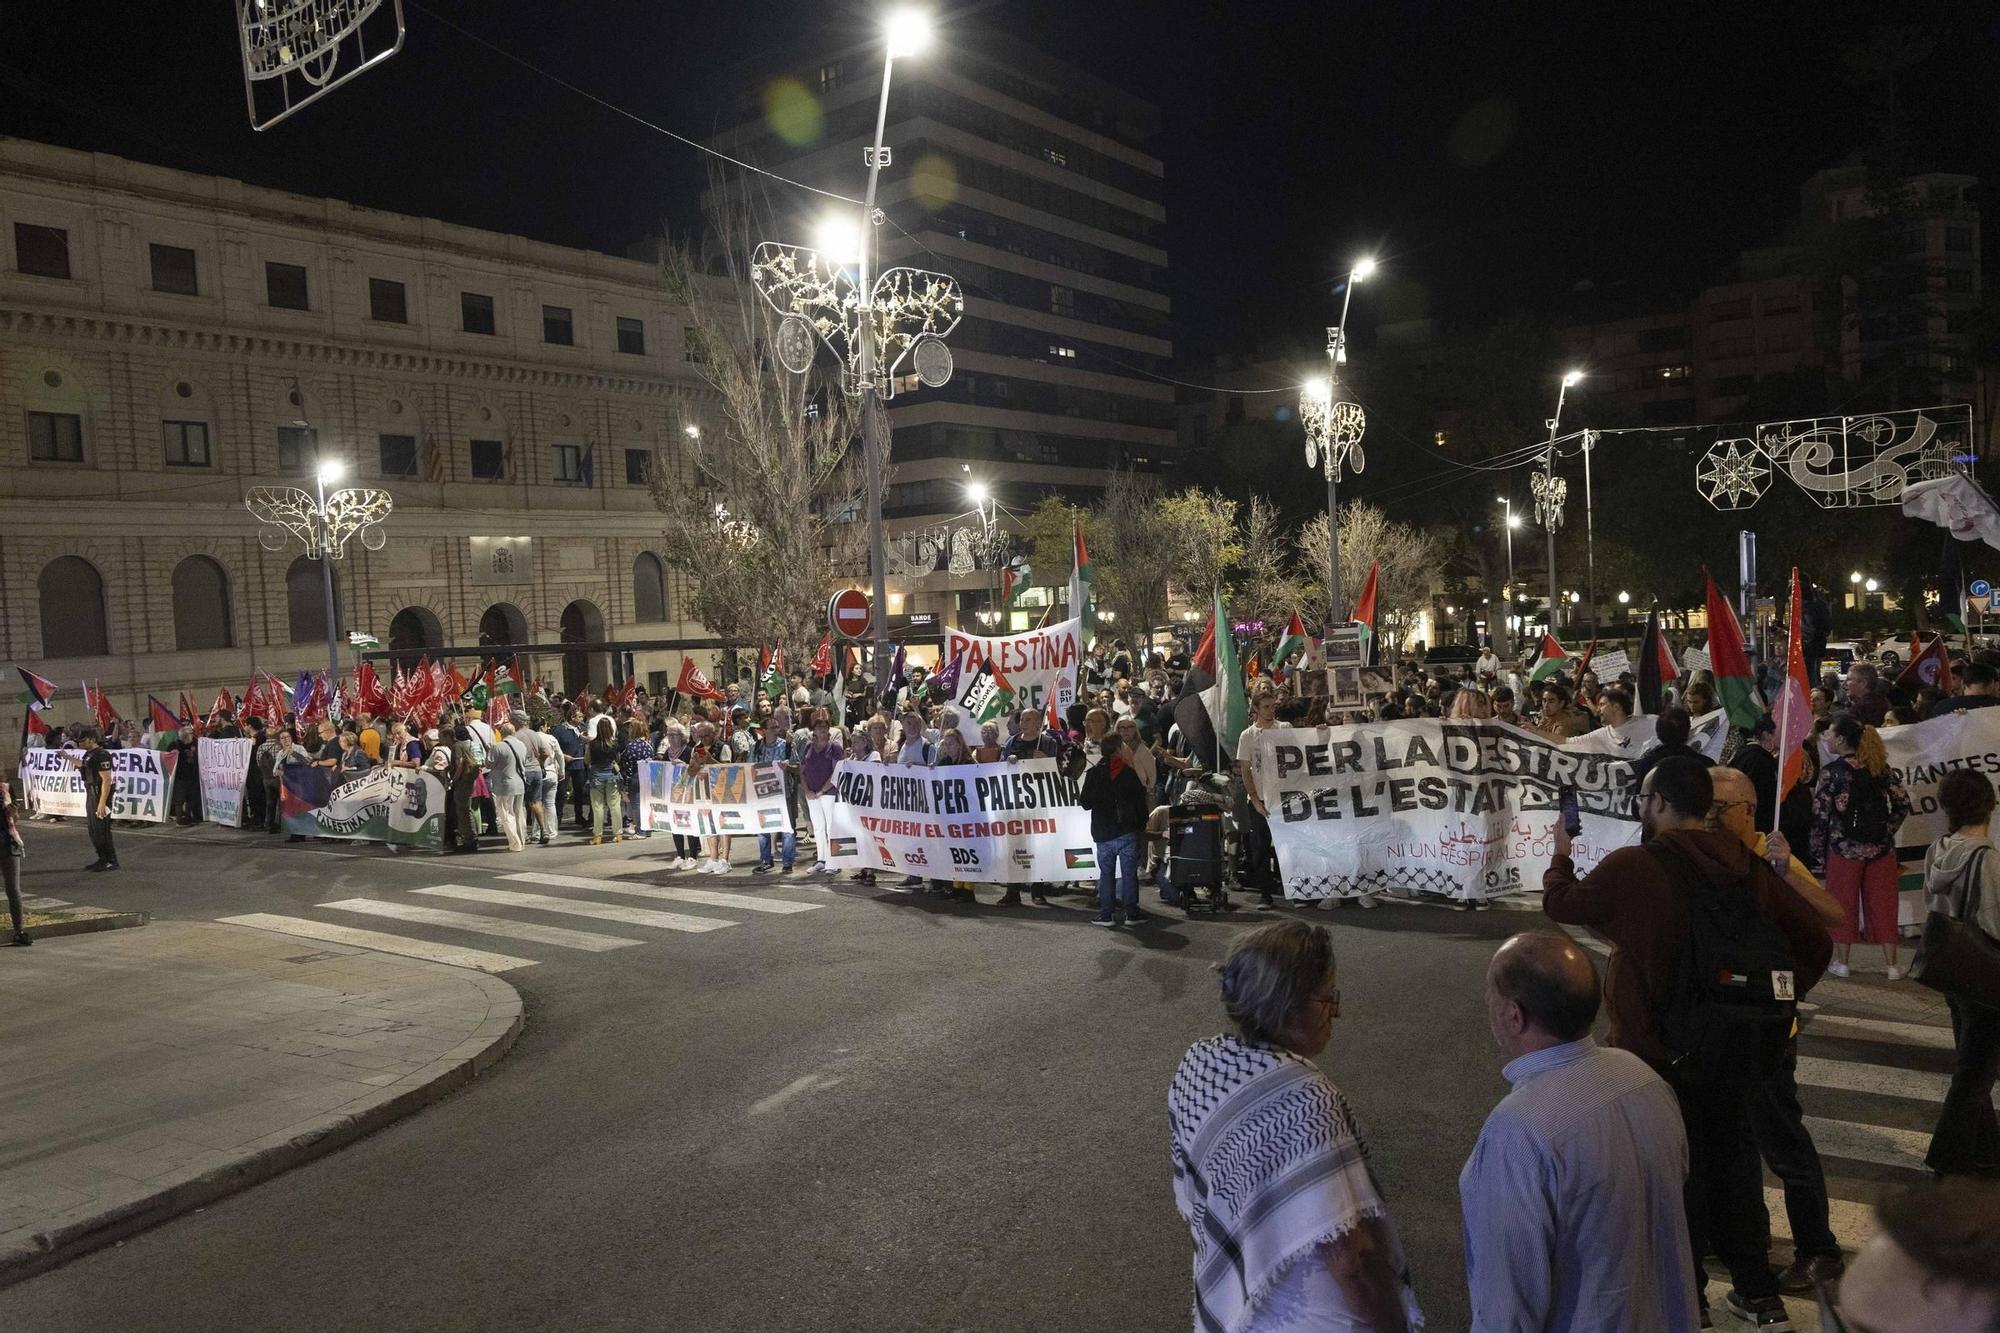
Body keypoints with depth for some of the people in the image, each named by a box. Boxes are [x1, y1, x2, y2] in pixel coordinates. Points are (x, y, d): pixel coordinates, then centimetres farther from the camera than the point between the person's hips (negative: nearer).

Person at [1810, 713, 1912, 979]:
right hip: (1880, 847, 4)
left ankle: (1842, 962, 13)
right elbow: (1902, 805, 5)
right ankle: (1891, 965, 13)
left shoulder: (1832, 771, -9)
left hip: (1844, 848, -4)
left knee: (1844, 905, 7)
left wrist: (1818, 853, -2)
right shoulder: (1880, 767, 4)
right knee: (1883, 904, 10)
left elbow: (1820, 815, -9)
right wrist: (1886, 831, 14)